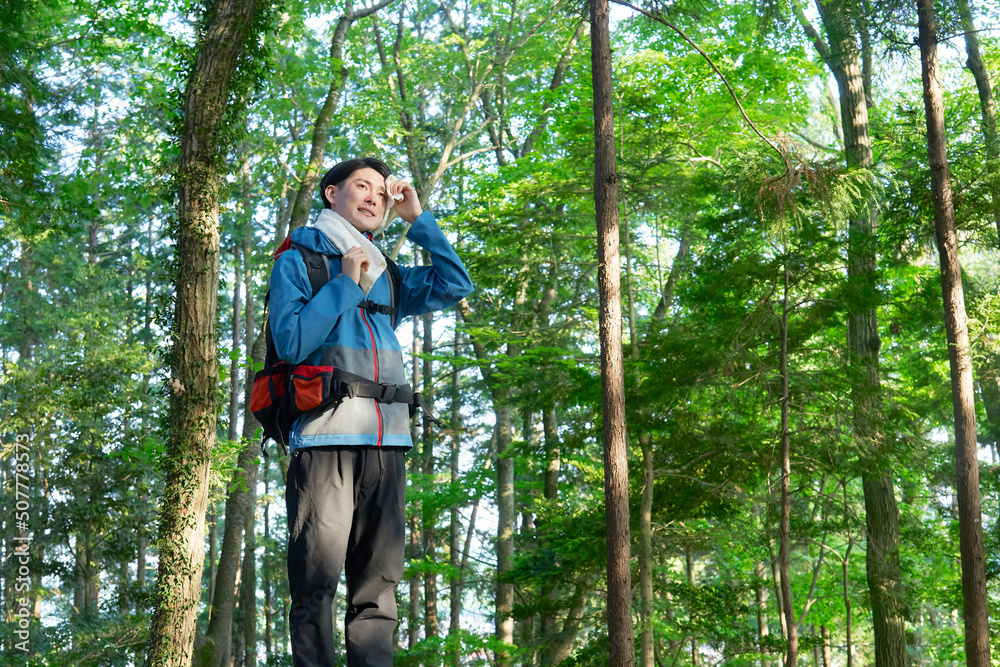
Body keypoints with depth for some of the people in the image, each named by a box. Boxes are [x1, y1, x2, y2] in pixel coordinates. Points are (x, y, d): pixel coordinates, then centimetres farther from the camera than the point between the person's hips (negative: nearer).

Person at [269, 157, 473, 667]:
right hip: (326, 436, -5)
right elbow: (290, 341, -4)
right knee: (316, 581, -10)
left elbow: (455, 286, 14)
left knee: (378, 585, 3)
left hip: (386, 443, 6)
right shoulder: (299, 259, 9)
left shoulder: (386, 276, 24)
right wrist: (346, 285, -4)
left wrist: (416, 217, 15)